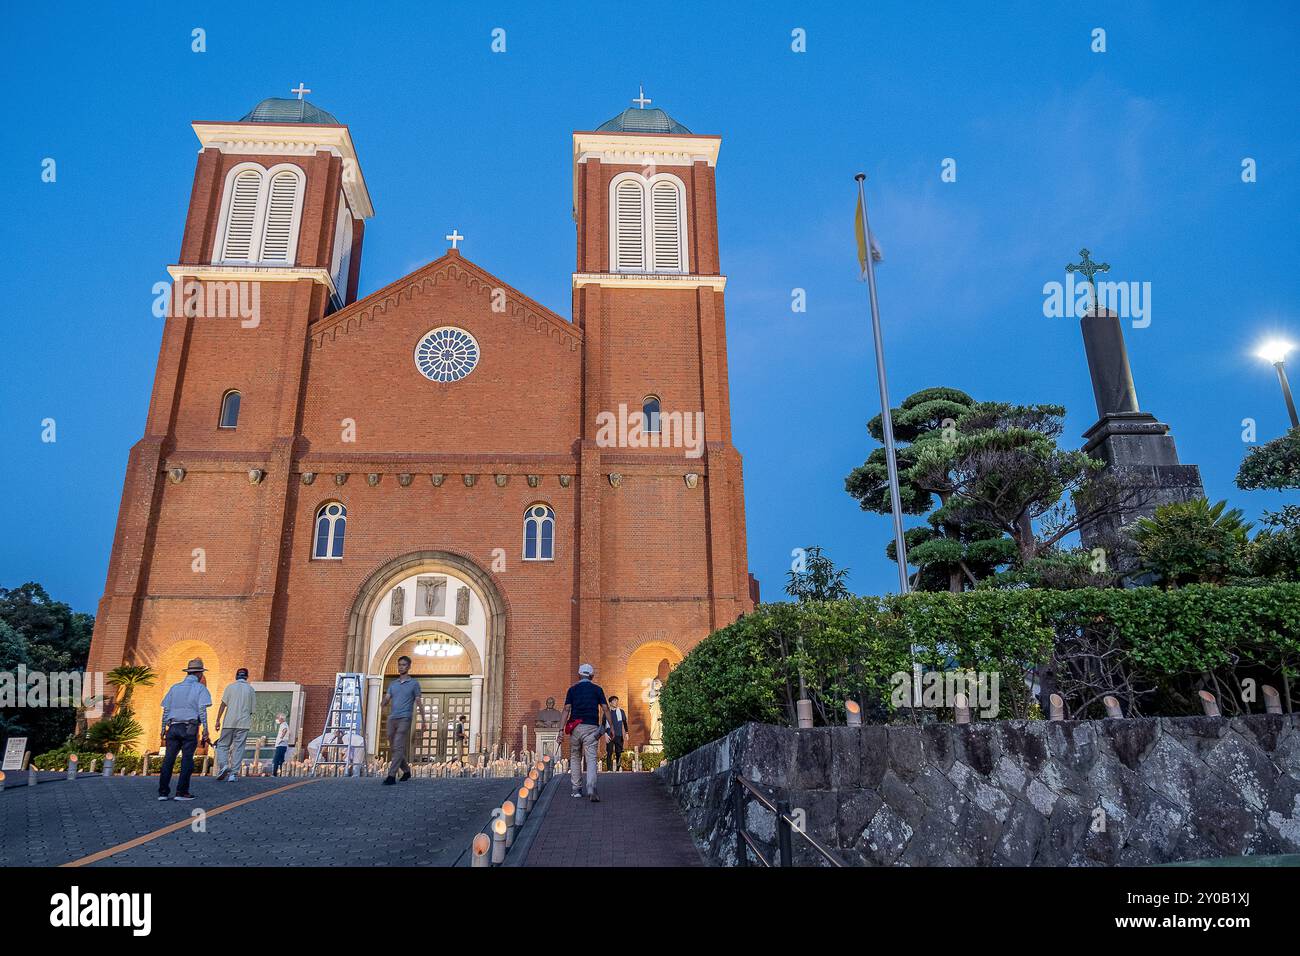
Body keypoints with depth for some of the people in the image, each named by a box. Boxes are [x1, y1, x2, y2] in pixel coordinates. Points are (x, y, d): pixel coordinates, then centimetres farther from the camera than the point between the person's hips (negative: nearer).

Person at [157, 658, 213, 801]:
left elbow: (166, 709, 13)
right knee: (187, 760, 0)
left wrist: (164, 728, 17)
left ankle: (163, 792, 6)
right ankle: (181, 792, -1)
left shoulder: (174, 687, 16)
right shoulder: (200, 688, 1)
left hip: (173, 727, 4)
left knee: (168, 759, 6)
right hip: (189, 728, -4)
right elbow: (202, 709, -8)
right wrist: (205, 728, -9)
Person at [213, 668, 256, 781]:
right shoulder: (251, 689, 9)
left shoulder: (230, 687, 5)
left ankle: (223, 765, -10)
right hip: (244, 723, 1)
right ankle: (234, 773, -2)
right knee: (238, 748, 3)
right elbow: (252, 709, 8)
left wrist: (218, 720, 0)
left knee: (223, 745, 10)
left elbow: (223, 704, -2)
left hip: (229, 722, -1)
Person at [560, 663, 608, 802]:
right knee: (591, 759, -6)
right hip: (591, 727, -1)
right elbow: (605, 709, 1)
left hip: (575, 727, 1)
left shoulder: (573, 689, 8)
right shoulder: (597, 689, 8)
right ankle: (591, 788, -24)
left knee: (575, 758, 16)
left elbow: (567, 709, -2)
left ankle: (577, 789, 15)